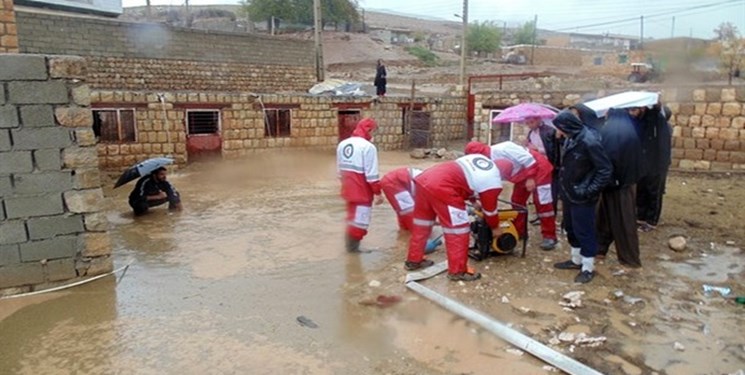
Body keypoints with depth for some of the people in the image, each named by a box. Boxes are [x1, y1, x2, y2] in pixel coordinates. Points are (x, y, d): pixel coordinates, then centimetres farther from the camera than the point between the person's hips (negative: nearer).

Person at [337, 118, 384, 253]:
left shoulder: (342, 144, 9)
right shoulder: (368, 146, -16)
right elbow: (371, 174, -18)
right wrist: (378, 192, -11)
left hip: (348, 189, 8)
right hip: (362, 191, -8)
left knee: (352, 217, 22)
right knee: (360, 220, 3)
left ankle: (349, 244, 34)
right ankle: (353, 247, 9)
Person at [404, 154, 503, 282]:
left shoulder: (478, 158, 24)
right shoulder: (493, 182, 2)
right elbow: (490, 209, 15)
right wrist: (495, 228, 33)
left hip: (424, 178, 9)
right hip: (441, 188, -9)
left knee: (422, 224, 22)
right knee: (458, 231, 6)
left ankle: (414, 260, 36)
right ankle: (458, 271, 15)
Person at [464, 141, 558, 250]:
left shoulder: (502, 149, -31)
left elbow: (527, 158, -30)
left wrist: (530, 178, -25)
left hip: (539, 169, -9)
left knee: (542, 203, -7)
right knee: (517, 201, 12)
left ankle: (549, 236, 1)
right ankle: (519, 232, 23)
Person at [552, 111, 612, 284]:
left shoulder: (589, 142, -24)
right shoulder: (570, 139, 3)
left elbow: (605, 170, -21)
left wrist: (590, 191, -21)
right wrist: (563, 185, 11)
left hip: (582, 197, -9)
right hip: (569, 193, 9)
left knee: (584, 231, 2)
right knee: (571, 228, 19)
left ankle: (588, 267, 16)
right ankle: (576, 260, 35)